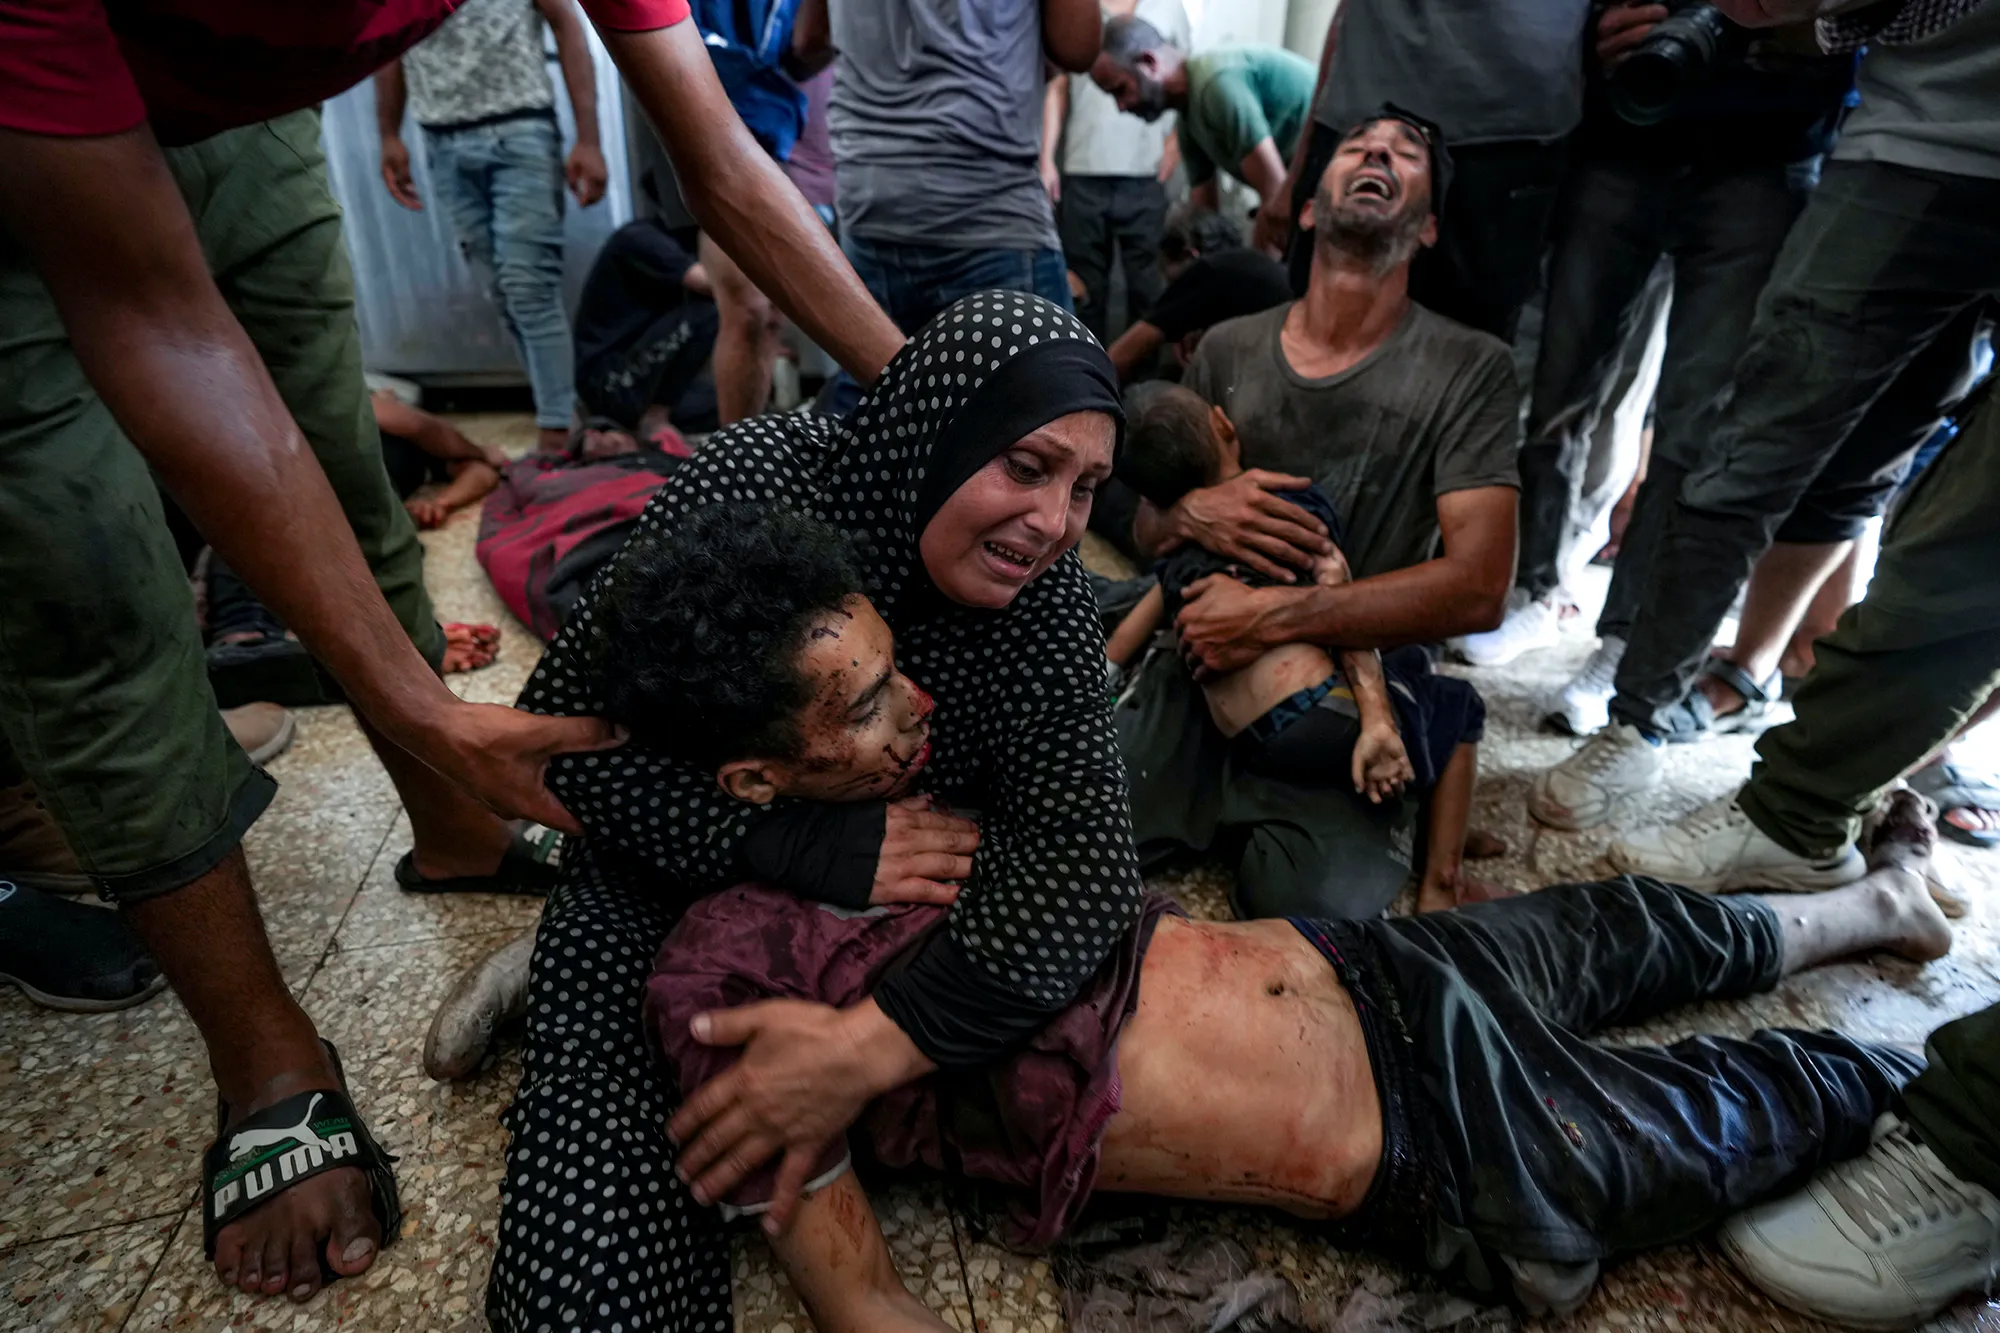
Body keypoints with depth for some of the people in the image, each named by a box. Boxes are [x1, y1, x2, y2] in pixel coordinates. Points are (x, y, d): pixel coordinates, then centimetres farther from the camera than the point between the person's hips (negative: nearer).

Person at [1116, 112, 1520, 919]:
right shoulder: (1228, 349, 8)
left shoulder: (1470, 369, -2)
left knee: (1327, 912, -26)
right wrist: (1191, 514, -12)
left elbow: (1479, 588, -12)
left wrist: (1278, 615, -21)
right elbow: (1145, 532, 14)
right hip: (1195, 681, 2)